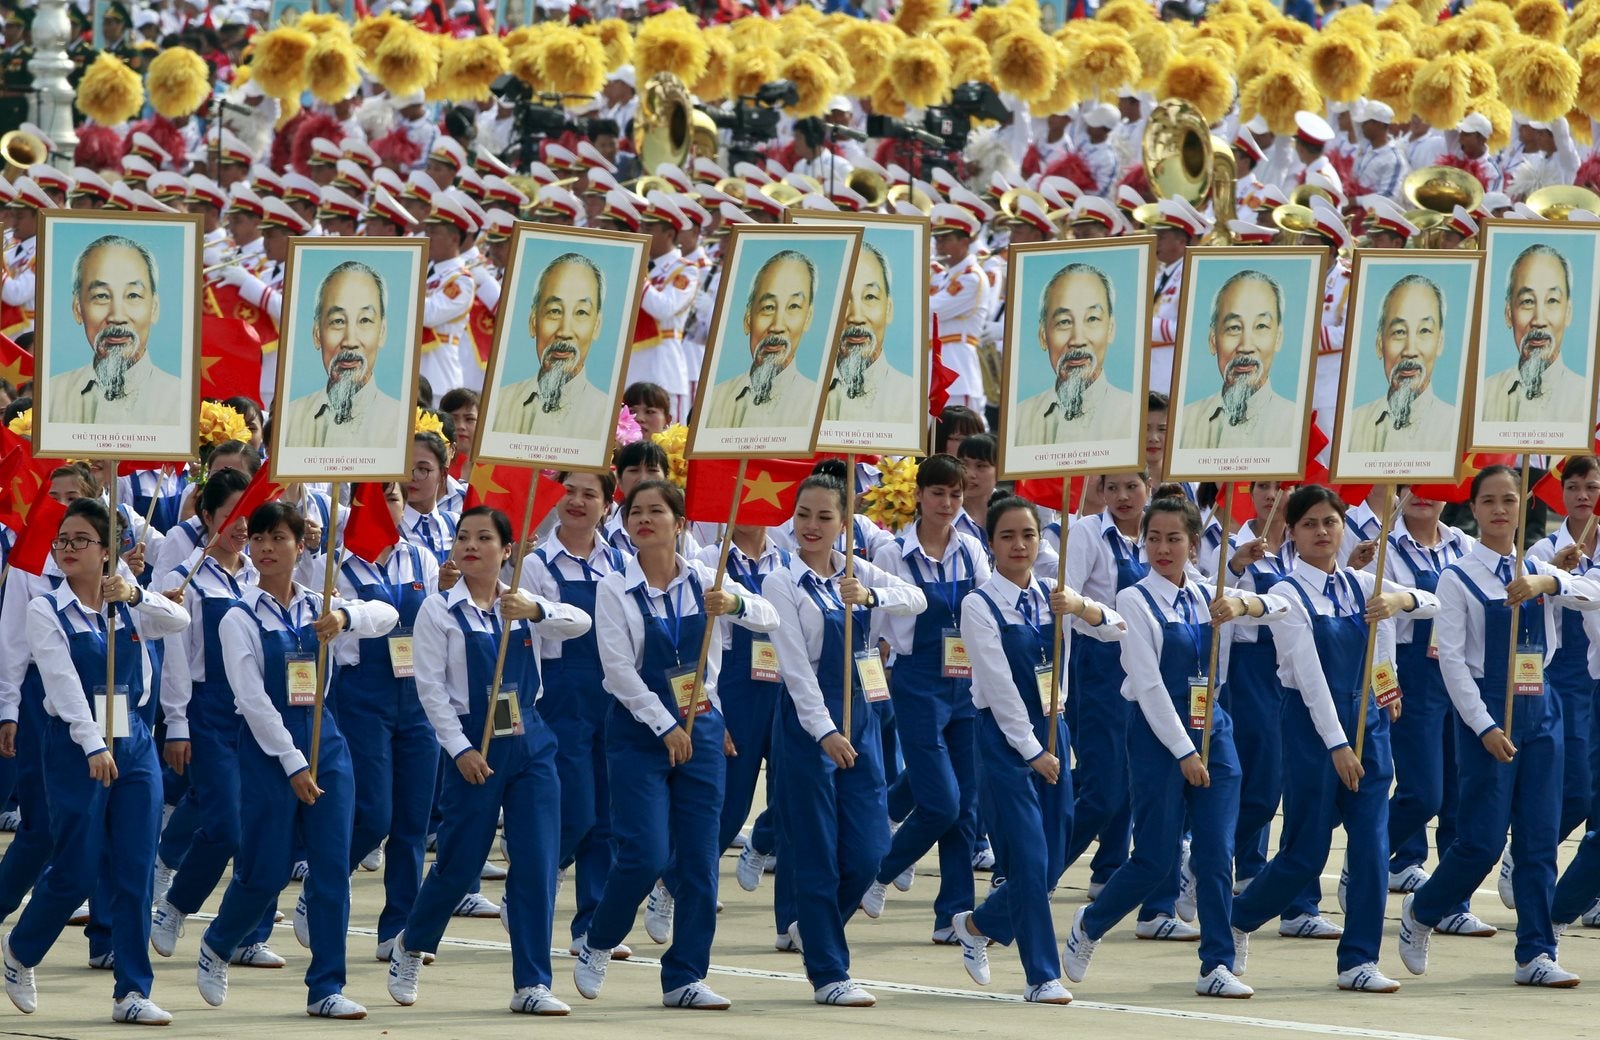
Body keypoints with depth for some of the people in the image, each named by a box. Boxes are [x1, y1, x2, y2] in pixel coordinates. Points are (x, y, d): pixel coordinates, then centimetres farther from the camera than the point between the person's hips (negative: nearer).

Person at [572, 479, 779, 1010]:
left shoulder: (705, 581, 3)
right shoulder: (615, 590, -6)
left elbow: (769, 618, -7)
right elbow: (620, 670, -12)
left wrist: (735, 603, -28)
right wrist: (666, 728, -16)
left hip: (701, 728, 3)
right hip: (639, 732, -3)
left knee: (698, 858, 2)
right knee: (644, 855, -12)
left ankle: (684, 978, 9)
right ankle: (596, 946, 13)